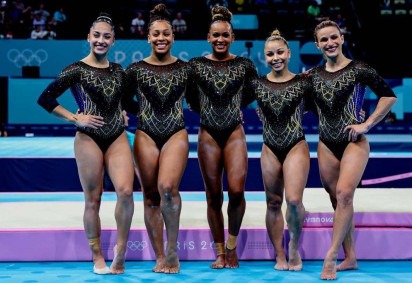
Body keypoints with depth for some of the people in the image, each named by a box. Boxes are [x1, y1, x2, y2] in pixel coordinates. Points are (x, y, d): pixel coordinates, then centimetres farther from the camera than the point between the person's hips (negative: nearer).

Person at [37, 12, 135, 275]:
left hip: (117, 138, 3)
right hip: (89, 139, -3)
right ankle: (98, 259, 13)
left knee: (126, 191, -16)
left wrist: (122, 114, 11)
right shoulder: (77, 70, -3)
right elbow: (45, 99, -6)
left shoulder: (118, 71, 11)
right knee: (93, 200, 2)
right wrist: (75, 118, -9)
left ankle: (120, 253, -1)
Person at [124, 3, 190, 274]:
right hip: (146, 135, 2)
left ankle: (173, 251, -8)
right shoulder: (135, 69, 6)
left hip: (176, 134, -1)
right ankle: (161, 258, 10)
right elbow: (125, 102, 14)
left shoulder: (186, 69, 6)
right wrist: (143, 112, 1)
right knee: (151, 196, 1)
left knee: (168, 187, -23)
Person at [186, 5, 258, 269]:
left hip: (234, 133, 0)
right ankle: (220, 252, 14)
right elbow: (191, 98, 12)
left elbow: (253, 92, 17)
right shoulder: (196, 65, 1)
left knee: (237, 190, -15)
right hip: (208, 134, 1)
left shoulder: (244, 65, 2)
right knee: (213, 195, 3)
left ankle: (232, 243, 8)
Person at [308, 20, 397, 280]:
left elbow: (389, 96, -5)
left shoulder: (358, 69, -6)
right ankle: (350, 258, 17)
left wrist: (366, 124, -10)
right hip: (326, 145, 5)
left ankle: (331, 255, -16)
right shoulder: (312, 75, 6)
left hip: (354, 143, -5)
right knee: (338, 200, 8)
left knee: (344, 194, -21)